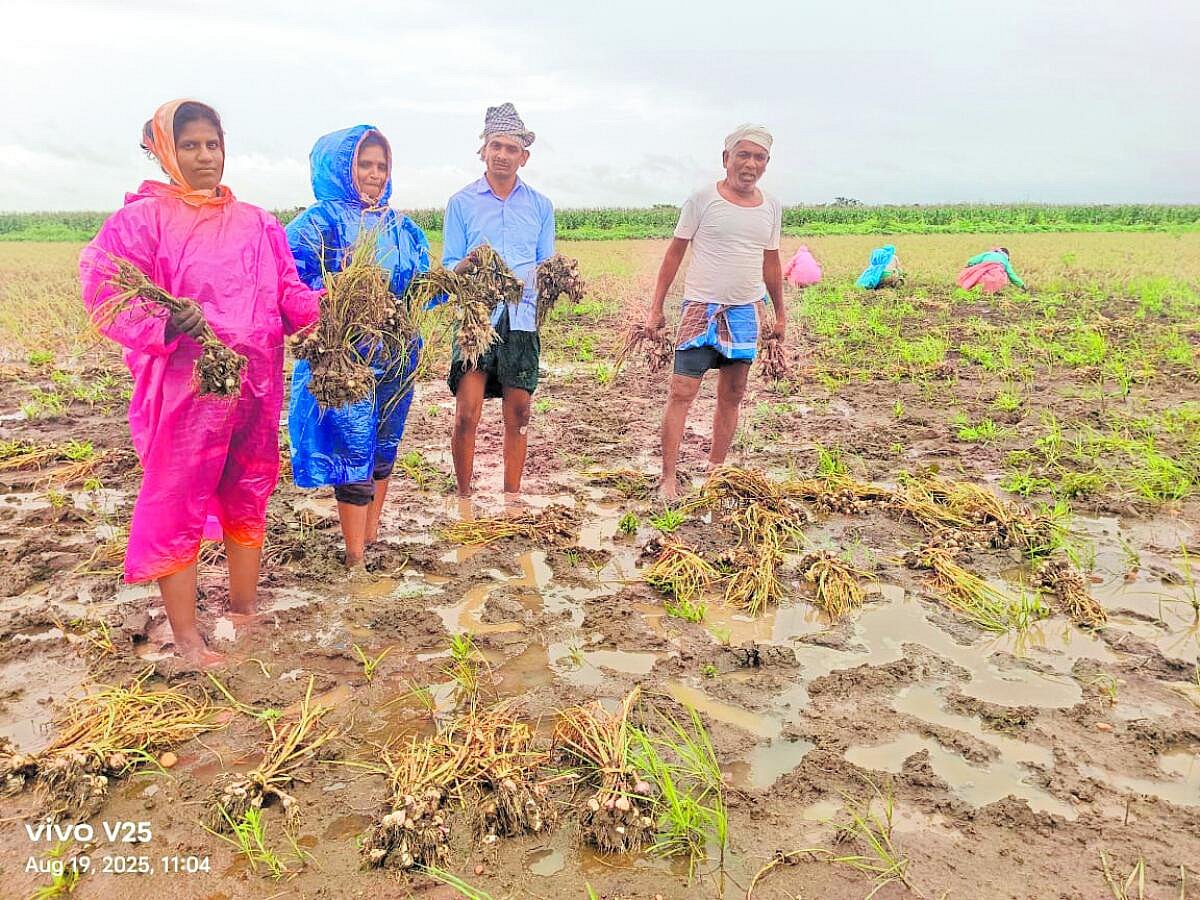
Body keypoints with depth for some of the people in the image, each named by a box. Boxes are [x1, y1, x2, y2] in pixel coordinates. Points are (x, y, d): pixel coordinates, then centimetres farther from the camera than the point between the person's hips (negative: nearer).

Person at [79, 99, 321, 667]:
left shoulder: (255, 223, 12)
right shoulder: (143, 217, -3)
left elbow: (288, 290, 8)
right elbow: (104, 288, -11)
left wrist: (325, 308, -12)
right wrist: (165, 323, -27)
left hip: (257, 385, 5)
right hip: (186, 387, -5)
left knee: (248, 496, 15)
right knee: (178, 505, 1)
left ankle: (245, 609, 32)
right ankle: (186, 637, 15)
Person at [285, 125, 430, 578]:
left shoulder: (402, 228, 11)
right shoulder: (320, 223, -5)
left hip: (397, 356, 6)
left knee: (383, 448, 15)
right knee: (353, 454, -2)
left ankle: (371, 537, 32)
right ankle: (356, 560, 10)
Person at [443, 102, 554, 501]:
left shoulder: (540, 206, 12)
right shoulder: (461, 203, 6)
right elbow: (449, 269, 4)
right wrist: (467, 265, -18)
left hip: (522, 319, 2)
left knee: (518, 414, 6)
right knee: (467, 414, -8)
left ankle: (512, 496, 19)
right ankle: (464, 497, 8)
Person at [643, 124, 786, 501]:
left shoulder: (771, 207, 9)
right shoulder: (702, 200, -4)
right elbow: (674, 254, -2)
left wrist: (781, 314, 20)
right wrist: (656, 308, -5)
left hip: (746, 312, 5)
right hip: (701, 308, -5)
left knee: (732, 396, 9)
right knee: (681, 392, -10)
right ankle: (668, 479, -4)